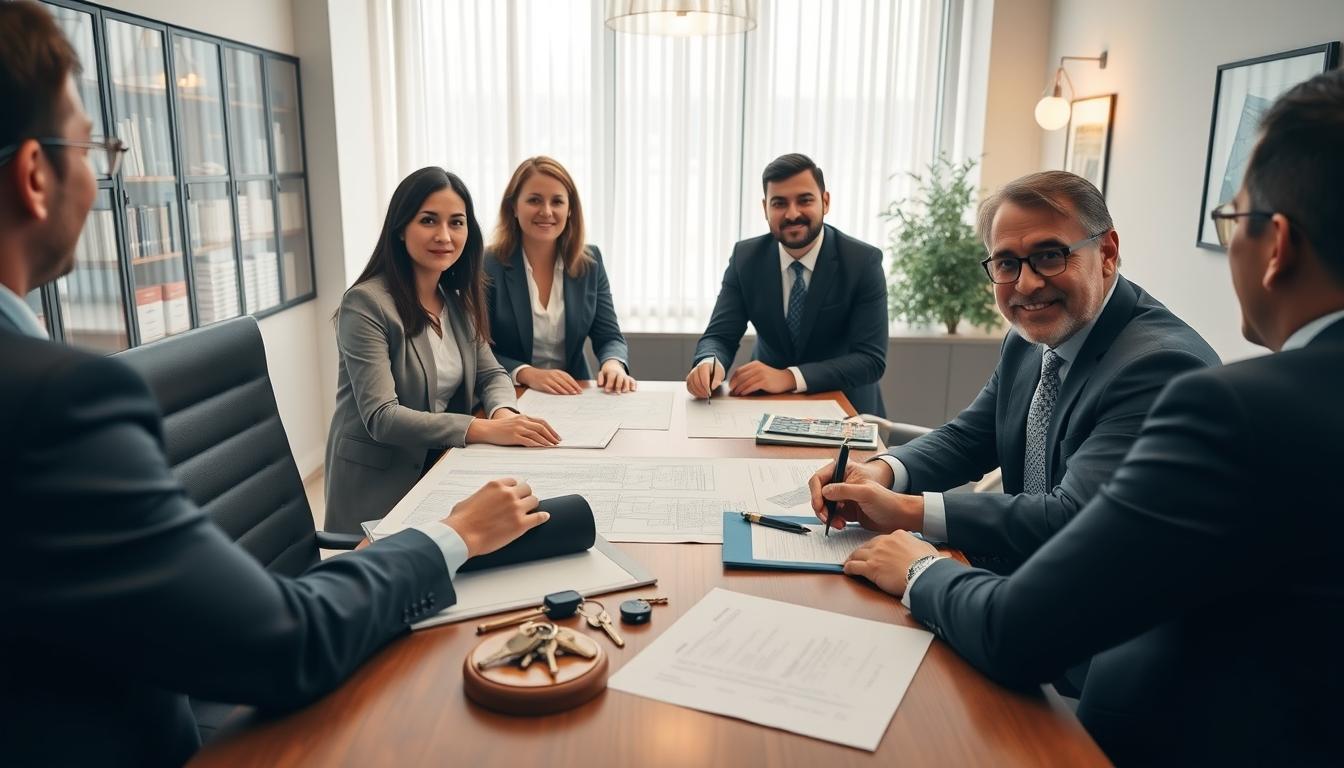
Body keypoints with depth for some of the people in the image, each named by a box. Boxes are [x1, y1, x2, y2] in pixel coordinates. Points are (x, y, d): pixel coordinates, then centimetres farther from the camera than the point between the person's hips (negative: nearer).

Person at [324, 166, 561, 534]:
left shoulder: (458, 300, 7)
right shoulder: (366, 303, -16)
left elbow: (490, 374, 8)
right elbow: (380, 417, -23)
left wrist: (504, 413, -17)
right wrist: (483, 429, -33)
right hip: (379, 486, -7)